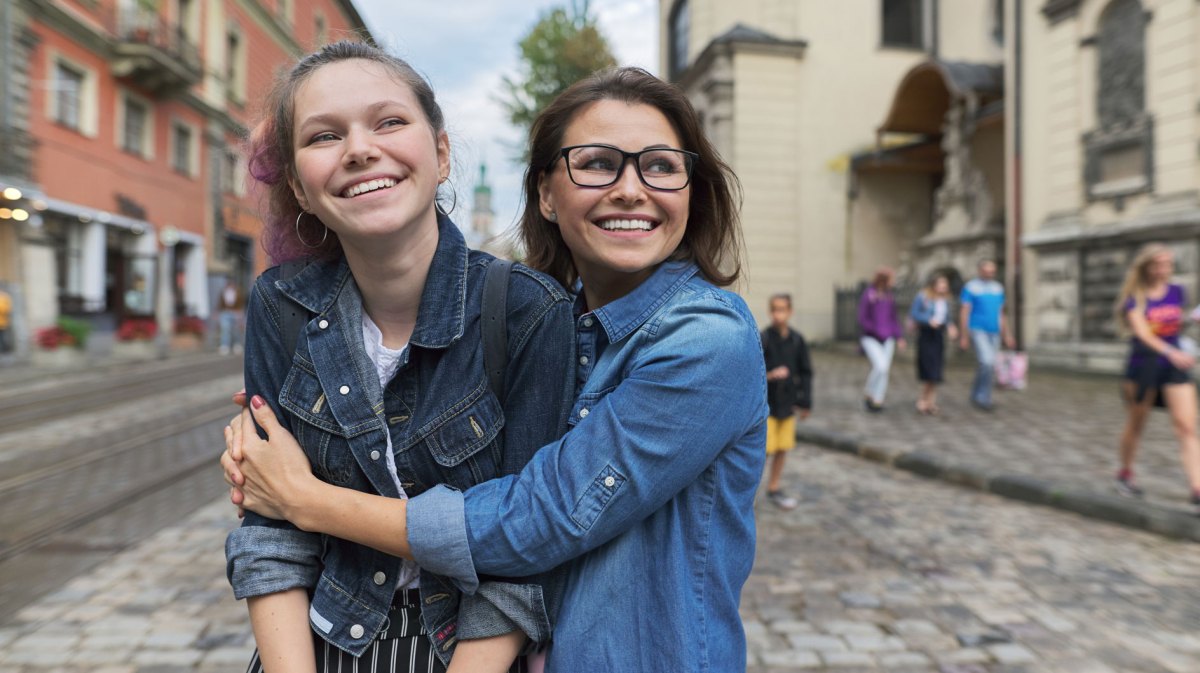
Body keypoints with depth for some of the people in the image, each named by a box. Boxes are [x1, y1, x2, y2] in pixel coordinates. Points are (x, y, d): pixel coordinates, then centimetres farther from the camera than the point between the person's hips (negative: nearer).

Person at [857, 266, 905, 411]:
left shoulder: (889, 297, 7)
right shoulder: (868, 295, -10)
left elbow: (893, 319, 16)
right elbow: (862, 319, -10)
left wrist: (899, 336, 7)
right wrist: (878, 332, -13)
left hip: (887, 339, 6)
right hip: (870, 338, -5)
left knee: (885, 370, 2)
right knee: (881, 366, -18)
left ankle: (877, 400, 13)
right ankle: (868, 393, 5)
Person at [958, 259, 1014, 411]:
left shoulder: (998, 288, 12)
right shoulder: (971, 287, -6)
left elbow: (1000, 313, 17)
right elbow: (964, 312, -7)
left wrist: (1007, 335, 13)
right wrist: (963, 336, -12)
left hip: (994, 332, 6)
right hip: (977, 330, -6)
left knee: (988, 367, 7)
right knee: (987, 362, -21)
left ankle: (976, 396, 21)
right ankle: (982, 398, -9)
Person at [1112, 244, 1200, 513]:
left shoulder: (1178, 292, 3)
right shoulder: (1135, 298, -9)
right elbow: (1141, 332, -25)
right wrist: (1171, 353, -37)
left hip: (1174, 368, 3)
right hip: (1143, 366, -3)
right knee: (1136, 424, 12)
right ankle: (1125, 473, 33)